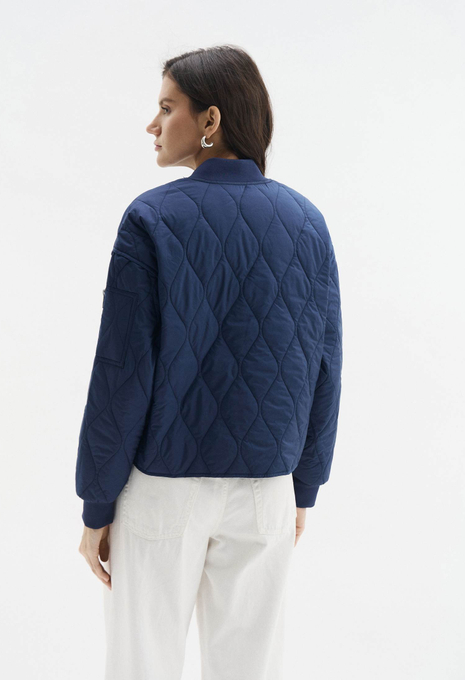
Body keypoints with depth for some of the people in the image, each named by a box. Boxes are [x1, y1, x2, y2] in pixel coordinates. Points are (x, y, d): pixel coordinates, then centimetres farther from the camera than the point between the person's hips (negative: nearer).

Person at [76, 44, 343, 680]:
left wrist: (96, 507, -3)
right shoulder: (307, 222, -1)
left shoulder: (152, 220, -13)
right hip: (265, 488, 4)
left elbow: (122, 374, -13)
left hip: (162, 484, -3)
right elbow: (322, 370, 2)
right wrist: (304, 487, 14)